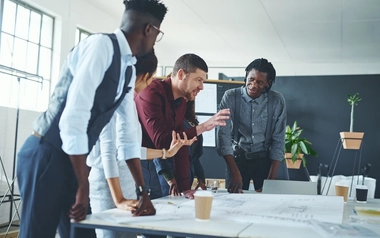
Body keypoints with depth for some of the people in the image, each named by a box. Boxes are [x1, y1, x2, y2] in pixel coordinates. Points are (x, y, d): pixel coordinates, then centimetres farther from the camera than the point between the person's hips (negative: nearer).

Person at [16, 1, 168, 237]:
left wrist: (143, 191, 11)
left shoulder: (129, 69, 9)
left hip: (73, 160, 8)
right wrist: (84, 187, -18)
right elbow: (73, 119, -25)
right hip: (47, 155, -8)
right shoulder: (100, 45, -17)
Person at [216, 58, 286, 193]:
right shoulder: (230, 97, -13)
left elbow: (278, 140, -6)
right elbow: (223, 135, -18)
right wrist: (235, 173, -27)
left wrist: (272, 178, -14)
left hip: (265, 159, 1)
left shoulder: (277, 101, -9)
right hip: (238, 157, 0)